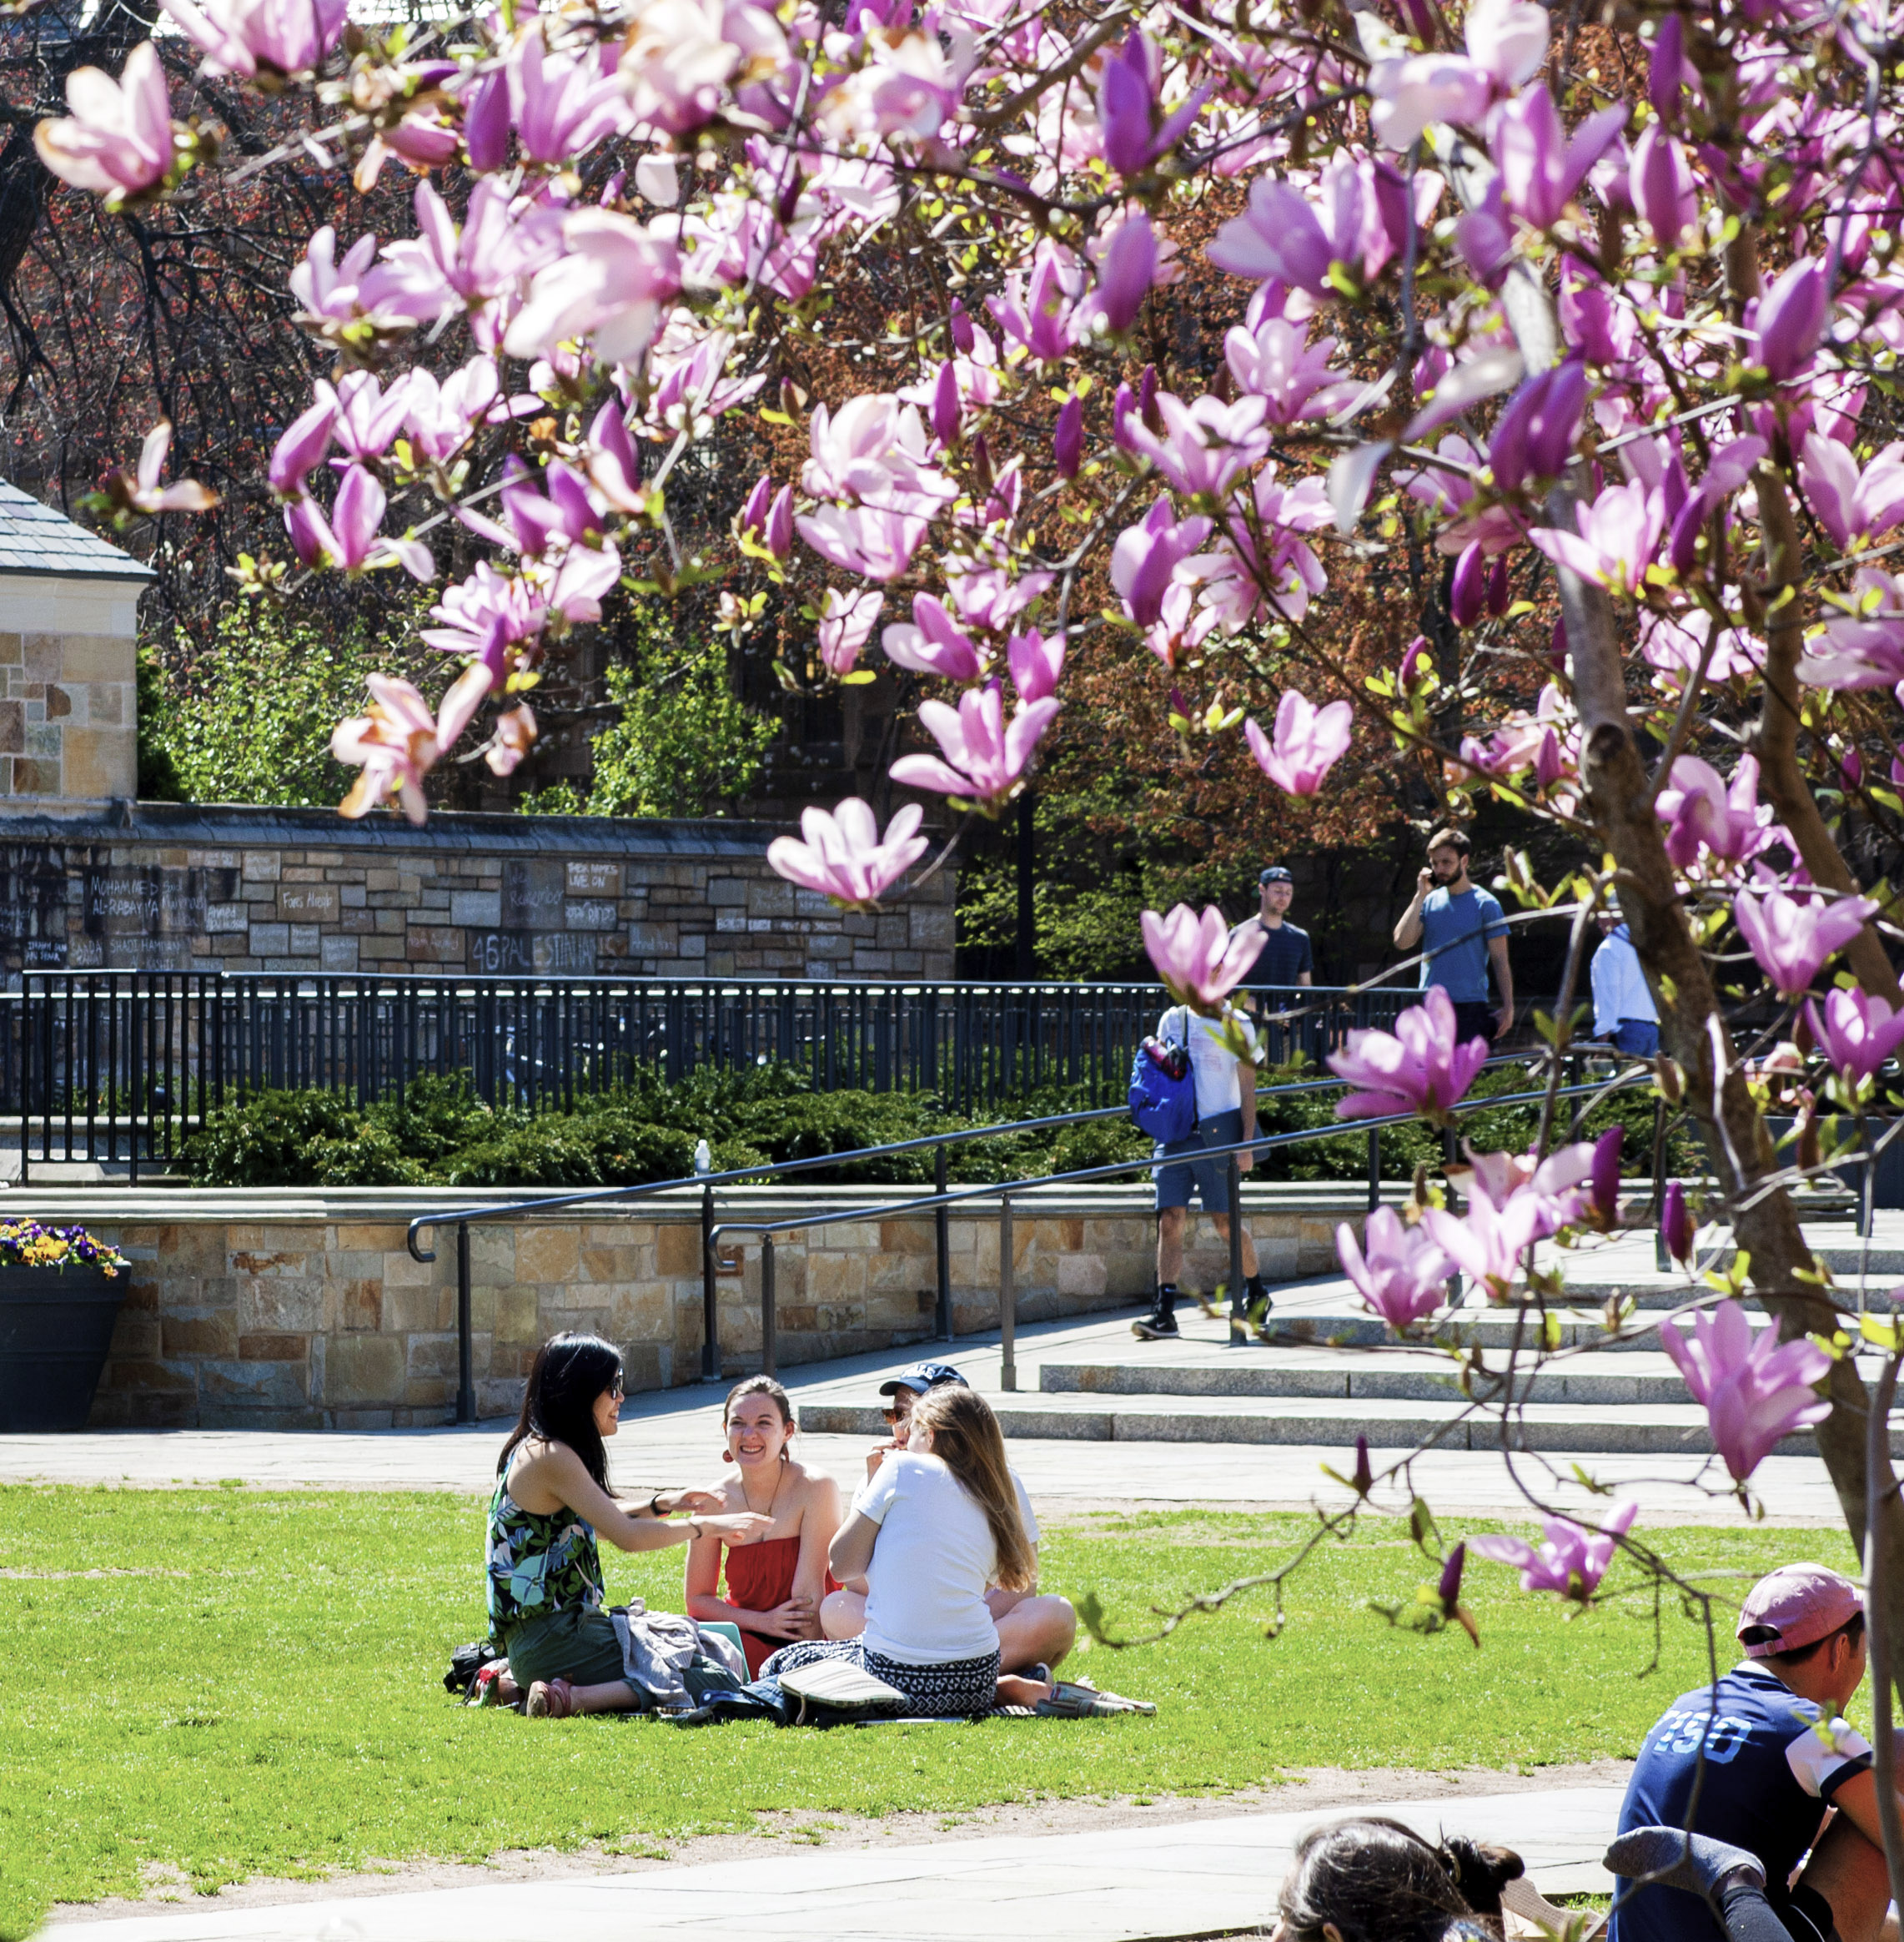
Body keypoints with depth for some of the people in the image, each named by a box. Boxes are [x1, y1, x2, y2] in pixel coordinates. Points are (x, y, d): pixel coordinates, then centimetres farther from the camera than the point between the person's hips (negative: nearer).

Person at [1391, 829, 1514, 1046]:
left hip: (1470, 1006, -4)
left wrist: (1507, 1007, -8)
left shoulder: (1485, 904, -1)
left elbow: (1500, 960, -1)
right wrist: (1420, 896, -4)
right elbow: (1402, 941, -3)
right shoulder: (1430, 901, 9)